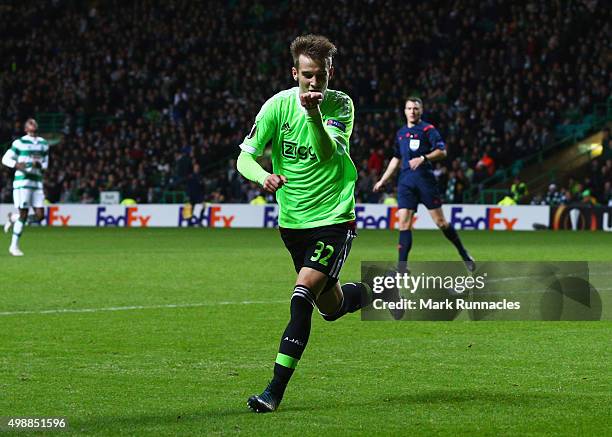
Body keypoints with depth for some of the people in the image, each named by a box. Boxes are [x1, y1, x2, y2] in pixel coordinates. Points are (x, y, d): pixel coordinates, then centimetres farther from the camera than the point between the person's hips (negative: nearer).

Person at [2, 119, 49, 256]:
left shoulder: (43, 143, 14)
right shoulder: (19, 143, -3)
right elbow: (6, 159, -1)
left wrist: (39, 165, -2)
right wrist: (17, 165, -20)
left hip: (37, 183, 6)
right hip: (22, 182, -6)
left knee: (40, 216, -2)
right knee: (24, 215, -8)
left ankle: (13, 218, 24)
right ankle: (14, 246, 5)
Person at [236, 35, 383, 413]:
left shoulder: (341, 105, -10)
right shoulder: (278, 105, -7)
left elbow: (328, 153, -26)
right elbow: (245, 158, -10)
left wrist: (314, 114, -43)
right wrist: (265, 176, -32)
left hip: (333, 217, -4)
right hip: (292, 221, 4)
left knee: (302, 298, -21)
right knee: (331, 308, 15)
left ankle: (276, 391, -18)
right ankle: (371, 294, 50)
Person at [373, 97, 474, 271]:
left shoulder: (428, 129, 0)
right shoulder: (400, 133, 17)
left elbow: (442, 152, -9)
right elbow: (396, 159, 28)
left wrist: (423, 158, -22)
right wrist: (383, 180, 28)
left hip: (425, 179, -5)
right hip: (406, 181, 5)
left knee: (440, 221, -3)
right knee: (404, 223, -5)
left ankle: (464, 254, 14)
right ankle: (402, 267, -6)